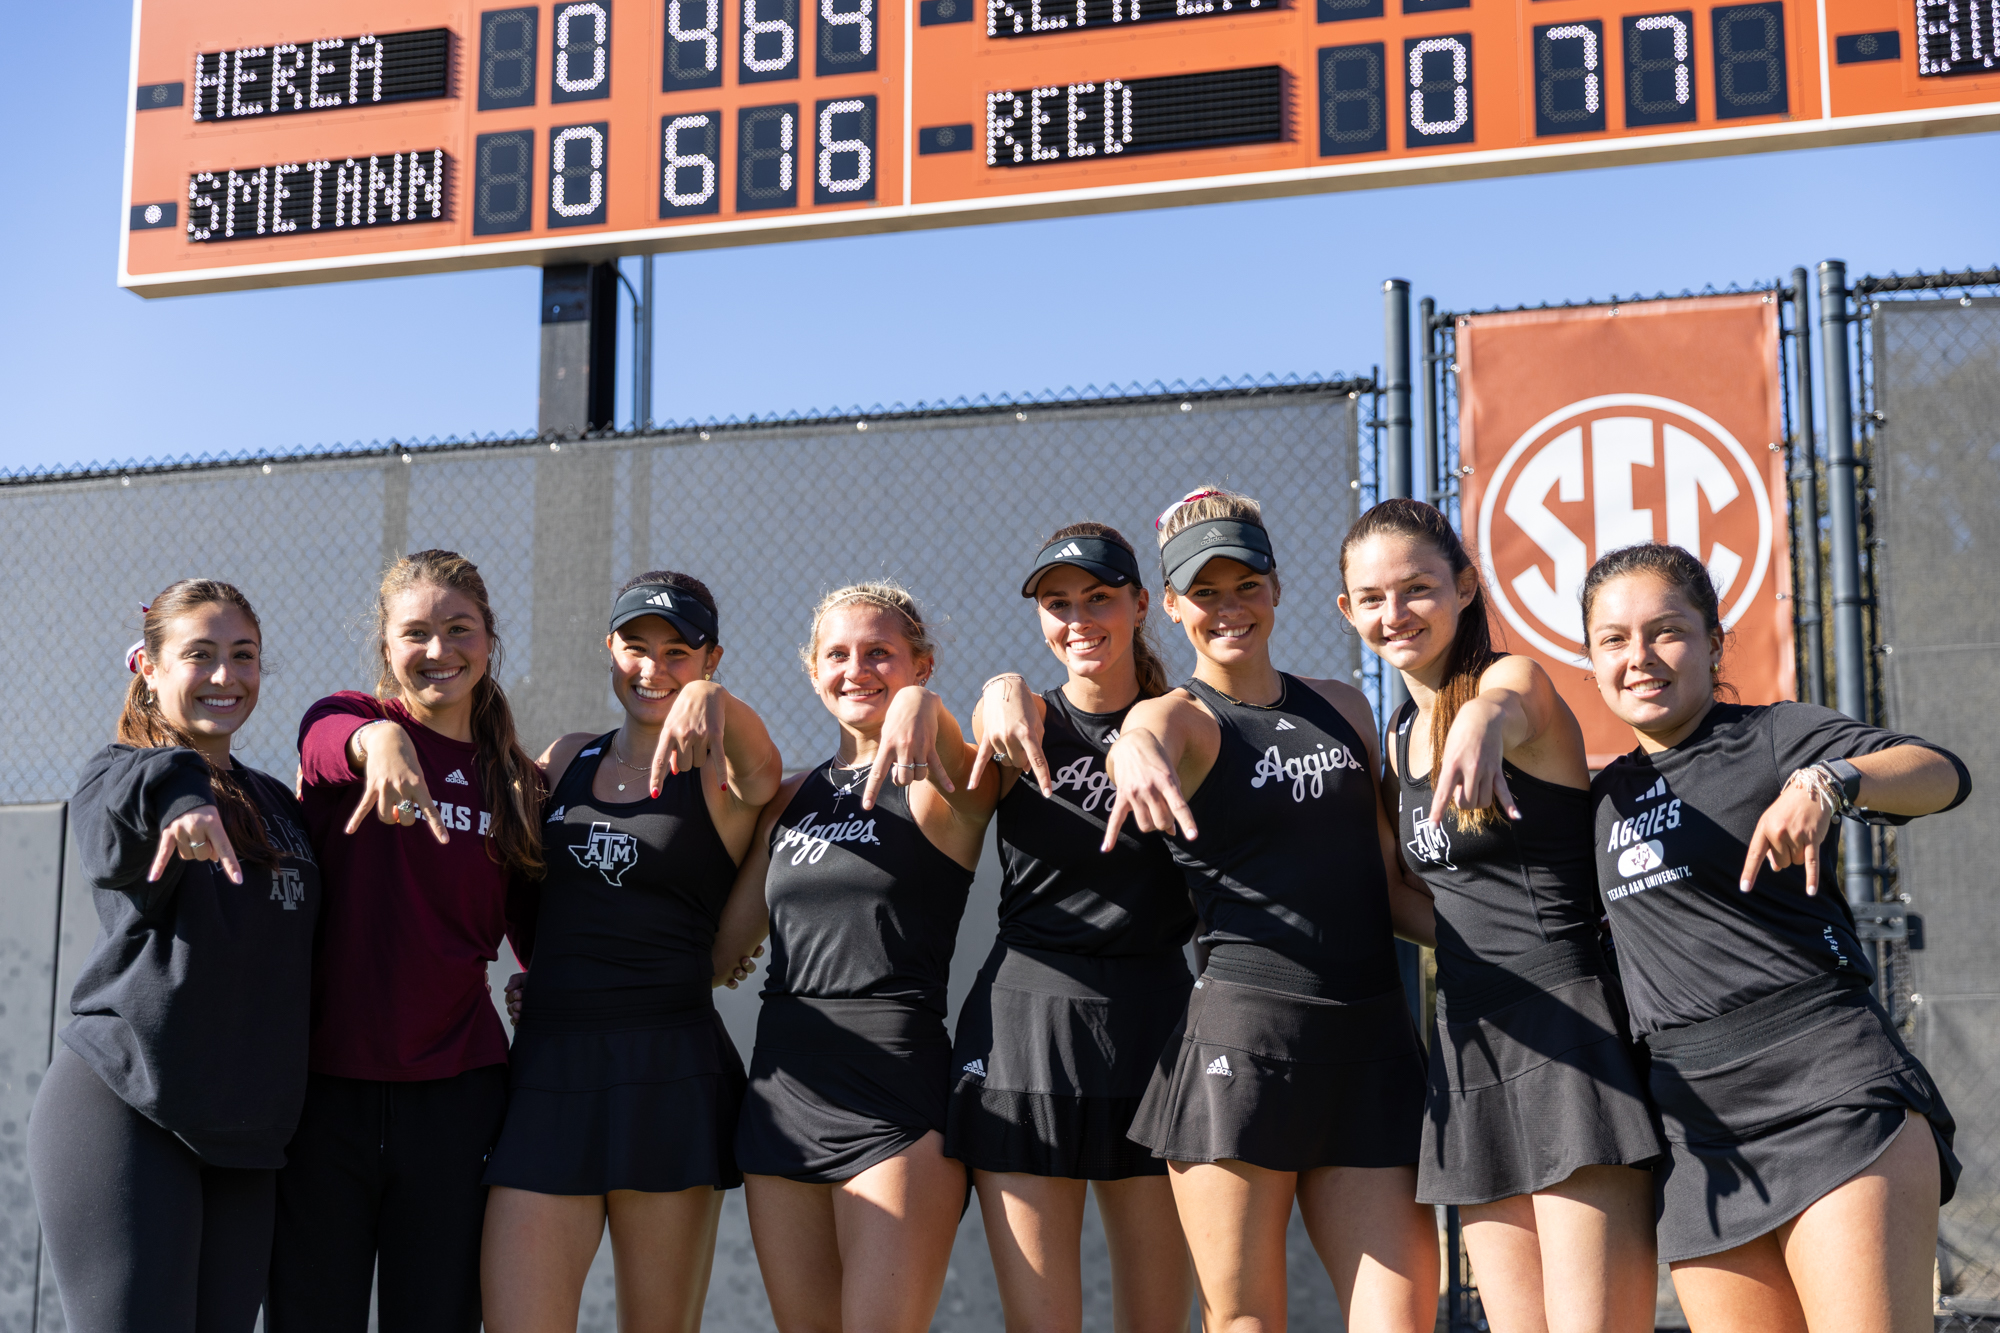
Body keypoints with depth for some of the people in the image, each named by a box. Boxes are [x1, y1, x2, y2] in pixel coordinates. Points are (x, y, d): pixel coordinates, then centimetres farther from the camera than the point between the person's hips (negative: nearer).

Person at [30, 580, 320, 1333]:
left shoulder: (275, 803, 18)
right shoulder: (119, 775, -1)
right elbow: (114, 849, -27)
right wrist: (172, 793, -48)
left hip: (242, 1131, 6)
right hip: (122, 1110, -6)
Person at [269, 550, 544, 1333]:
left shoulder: (513, 783, 9)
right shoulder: (349, 719, 1)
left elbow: (539, 939, 16)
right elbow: (328, 740, -26)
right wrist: (381, 740, -48)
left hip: (456, 1092, 2)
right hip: (326, 1086, -2)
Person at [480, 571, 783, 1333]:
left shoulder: (717, 777, 1)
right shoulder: (566, 760, 16)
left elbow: (759, 769, -23)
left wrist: (711, 698, -43)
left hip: (668, 1073, -3)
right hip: (548, 1068, 3)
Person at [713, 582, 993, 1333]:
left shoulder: (940, 786, 0)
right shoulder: (792, 799, 17)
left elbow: (963, 772, -26)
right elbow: (719, 952, 17)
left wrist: (922, 706, -46)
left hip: (896, 1092, -6)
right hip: (782, 1091, 6)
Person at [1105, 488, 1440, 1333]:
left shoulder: (1342, 708, 17)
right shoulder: (1181, 717, 2)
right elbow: (1143, 738, -25)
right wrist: (1137, 756, -49)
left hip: (1369, 1038, 4)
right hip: (1243, 1039, -4)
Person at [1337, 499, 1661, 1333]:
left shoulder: (1516, 679, -7)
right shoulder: (1400, 736, 16)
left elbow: (1503, 702, -34)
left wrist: (1482, 722, -58)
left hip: (1570, 1032, -7)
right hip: (1469, 1041, 7)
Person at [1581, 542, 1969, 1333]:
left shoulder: (1770, 736, 1)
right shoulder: (1607, 796, 18)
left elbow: (1942, 774, -16)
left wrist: (1826, 783, -35)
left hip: (1829, 1087, -5)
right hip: (1697, 1124, 6)